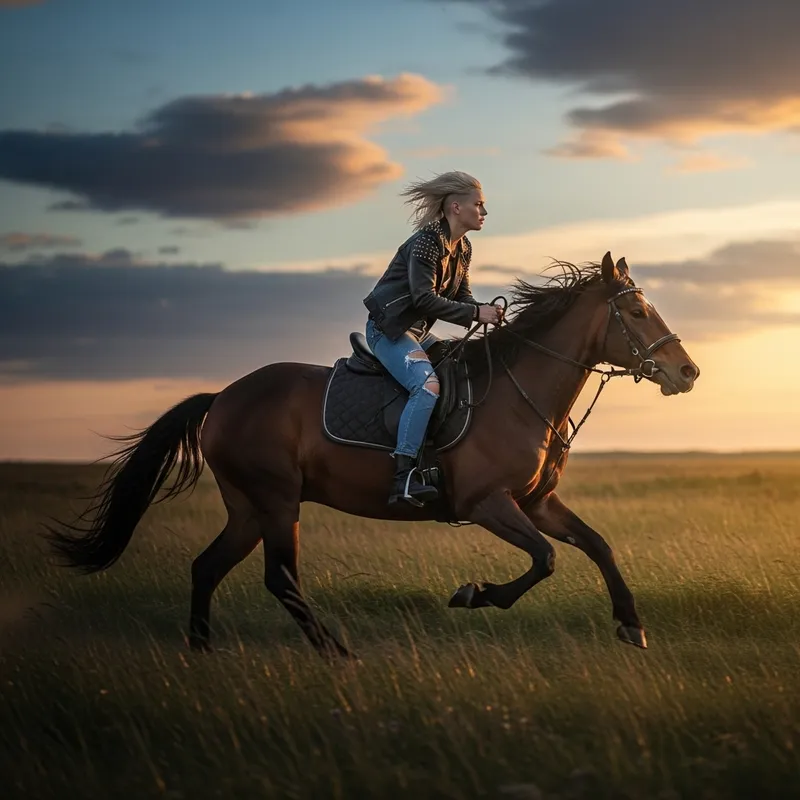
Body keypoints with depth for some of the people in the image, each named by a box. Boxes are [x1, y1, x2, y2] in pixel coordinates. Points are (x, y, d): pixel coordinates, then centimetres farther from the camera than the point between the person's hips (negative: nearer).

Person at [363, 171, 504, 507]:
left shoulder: (463, 249, 10)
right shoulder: (427, 242, -18)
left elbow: (461, 297, 12)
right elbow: (424, 298, -26)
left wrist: (488, 313, -9)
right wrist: (476, 313, -25)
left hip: (417, 331, 10)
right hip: (388, 328, -10)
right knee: (428, 384, -30)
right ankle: (403, 477, -37)